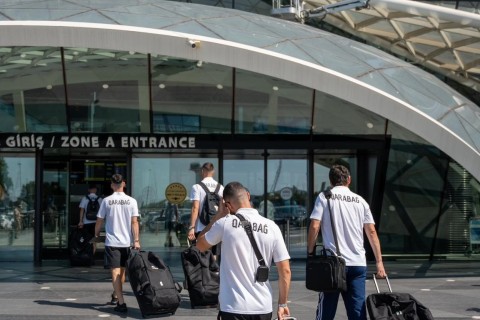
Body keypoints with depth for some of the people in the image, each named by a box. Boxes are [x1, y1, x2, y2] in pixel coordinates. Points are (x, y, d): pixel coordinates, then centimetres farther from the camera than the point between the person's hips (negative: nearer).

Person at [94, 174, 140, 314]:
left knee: (115, 271, -4)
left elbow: (99, 221, 3)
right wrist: (136, 241, -5)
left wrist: (96, 235, 20)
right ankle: (116, 295, 36)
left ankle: (121, 303, -13)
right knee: (122, 270, 19)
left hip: (112, 242, -2)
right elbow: (134, 222, -5)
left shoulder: (106, 201, -2)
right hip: (127, 242, 2)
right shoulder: (131, 201, 0)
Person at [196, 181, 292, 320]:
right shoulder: (271, 227, -1)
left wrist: (219, 215, 13)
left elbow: (200, 245, 12)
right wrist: (282, 304, 9)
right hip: (263, 307, 3)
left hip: (233, 307, -3)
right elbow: (285, 271, -2)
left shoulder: (225, 223, -8)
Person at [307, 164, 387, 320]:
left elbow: (314, 227, -7)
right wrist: (379, 262, 9)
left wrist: (310, 252, 3)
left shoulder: (324, 197, 4)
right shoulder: (360, 200, 12)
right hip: (358, 263, 2)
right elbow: (372, 232, 8)